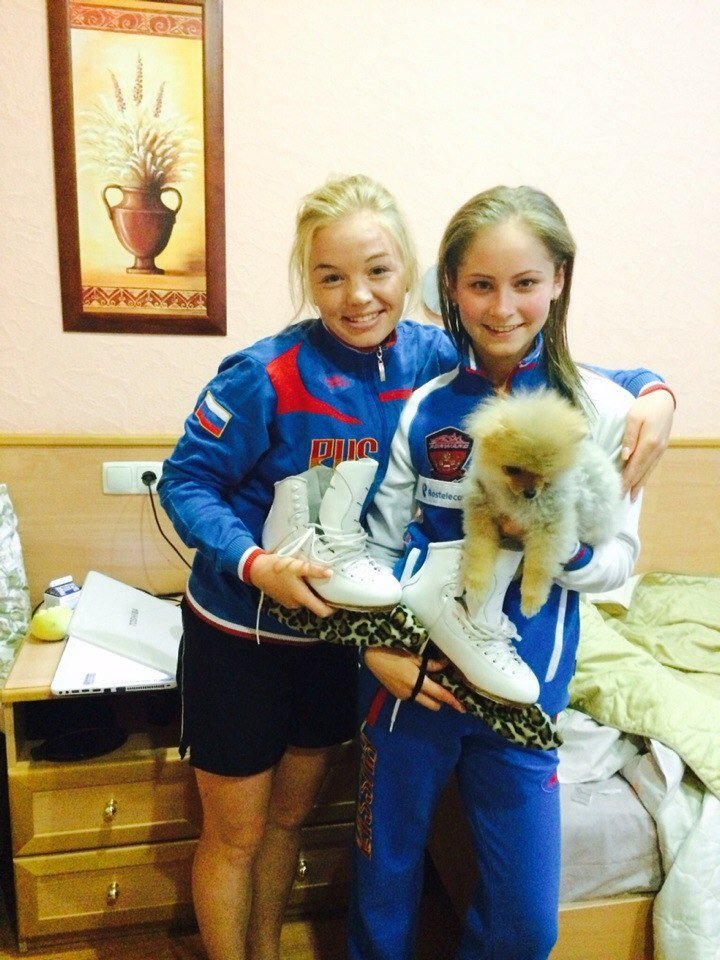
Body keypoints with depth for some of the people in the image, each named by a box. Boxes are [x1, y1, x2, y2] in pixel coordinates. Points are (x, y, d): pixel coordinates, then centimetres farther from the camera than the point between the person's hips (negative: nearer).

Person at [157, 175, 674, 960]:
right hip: (241, 637, -4)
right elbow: (184, 481, -15)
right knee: (236, 833, 15)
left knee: (290, 814, 26)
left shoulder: (432, 358, -11)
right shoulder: (267, 376, -23)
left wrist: (650, 391, -18)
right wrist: (255, 563, -31)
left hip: (342, 631, 4)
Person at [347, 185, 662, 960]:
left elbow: (619, 560, -3)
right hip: (409, 678, 1)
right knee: (384, 888, 18)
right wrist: (375, 643, -13)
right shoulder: (424, 407, -4)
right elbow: (381, 543, 0)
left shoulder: (600, 409, -6)